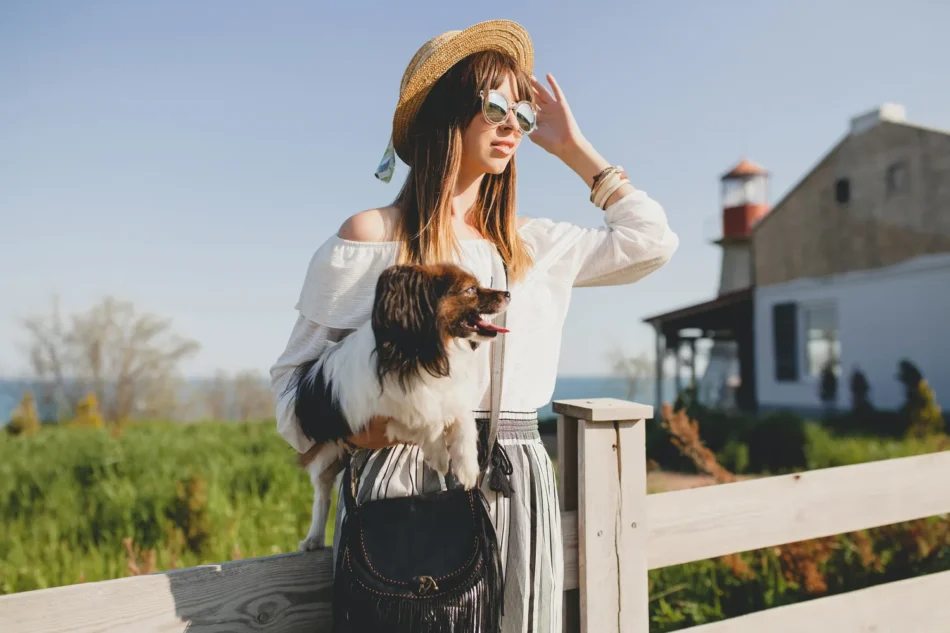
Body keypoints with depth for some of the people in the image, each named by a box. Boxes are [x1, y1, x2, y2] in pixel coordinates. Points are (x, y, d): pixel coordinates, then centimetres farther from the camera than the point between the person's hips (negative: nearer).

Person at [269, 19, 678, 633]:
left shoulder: (533, 244, 12)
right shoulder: (371, 235, -1)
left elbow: (652, 241, 14)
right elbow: (294, 372, 3)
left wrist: (574, 148, 15)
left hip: (519, 488, 4)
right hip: (407, 480, -4)